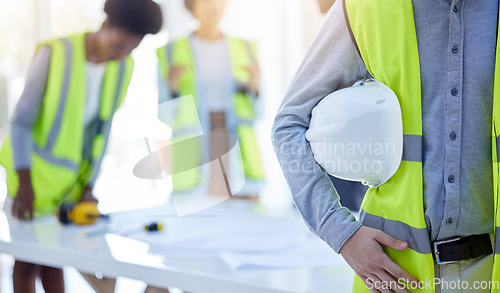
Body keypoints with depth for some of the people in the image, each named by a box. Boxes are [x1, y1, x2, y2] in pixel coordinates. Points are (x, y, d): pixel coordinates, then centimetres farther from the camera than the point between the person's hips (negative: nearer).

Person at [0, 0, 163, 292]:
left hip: (72, 174, 4)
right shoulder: (55, 53, -18)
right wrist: (24, 182, -23)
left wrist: (89, 185, 0)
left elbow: (102, 130, 3)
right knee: (28, 259, 2)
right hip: (34, 167, -4)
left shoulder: (123, 68, -4)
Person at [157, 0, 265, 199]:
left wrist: (255, 87, -8)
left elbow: (257, 112, 11)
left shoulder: (245, 48, 11)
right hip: (193, 156, -2)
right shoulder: (171, 52, 4)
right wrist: (171, 88, -14)